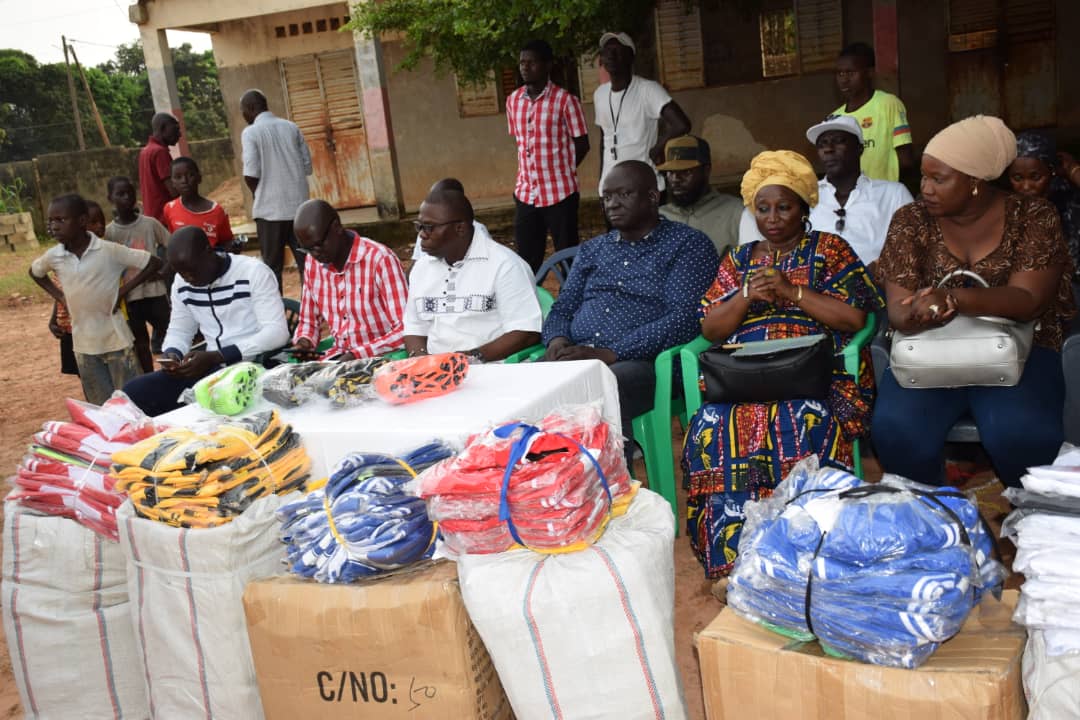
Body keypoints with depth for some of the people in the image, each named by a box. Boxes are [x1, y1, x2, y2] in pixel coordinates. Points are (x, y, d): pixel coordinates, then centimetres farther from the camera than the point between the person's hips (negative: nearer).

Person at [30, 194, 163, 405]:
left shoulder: (109, 250, -14)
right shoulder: (53, 256, 0)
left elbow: (154, 263, -10)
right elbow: (34, 272, 22)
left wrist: (123, 290, -12)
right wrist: (58, 296, 8)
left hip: (116, 340, -4)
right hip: (84, 344, 4)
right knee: (102, 407, 12)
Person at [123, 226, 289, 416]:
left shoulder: (253, 272, -11)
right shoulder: (181, 283, 7)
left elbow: (277, 332, -18)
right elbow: (179, 331, 20)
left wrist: (216, 357, -24)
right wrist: (171, 354, -6)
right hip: (212, 368, 6)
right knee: (133, 393, -11)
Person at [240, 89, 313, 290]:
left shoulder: (250, 132, -6)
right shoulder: (291, 127, 7)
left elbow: (251, 175, -12)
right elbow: (307, 166, 7)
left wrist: (259, 194, 7)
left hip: (270, 208, -4)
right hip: (299, 205, 4)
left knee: (272, 266, 6)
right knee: (306, 261, 7)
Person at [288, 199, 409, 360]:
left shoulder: (380, 259, -15)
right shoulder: (312, 265, 5)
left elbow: (405, 330, -17)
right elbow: (308, 322, 18)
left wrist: (356, 355, -24)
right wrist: (304, 342, -4)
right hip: (338, 358, 6)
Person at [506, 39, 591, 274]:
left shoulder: (565, 100, -10)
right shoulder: (513, 100, 7)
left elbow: (582, 145, -3)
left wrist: (558, 170, 3)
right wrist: (532, 169, 8)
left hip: (559, 194, -5)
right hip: (525, 194, 5)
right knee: (527, 261, 10)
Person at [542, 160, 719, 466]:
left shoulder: (688, 245, 6)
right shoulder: (592, 249, 25)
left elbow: (683, 319, -7)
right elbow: (562, 308, 22)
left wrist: (609, 354, -17)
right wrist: (557, 341, -4)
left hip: (641, 362, -5)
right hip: (573, 359, 5)